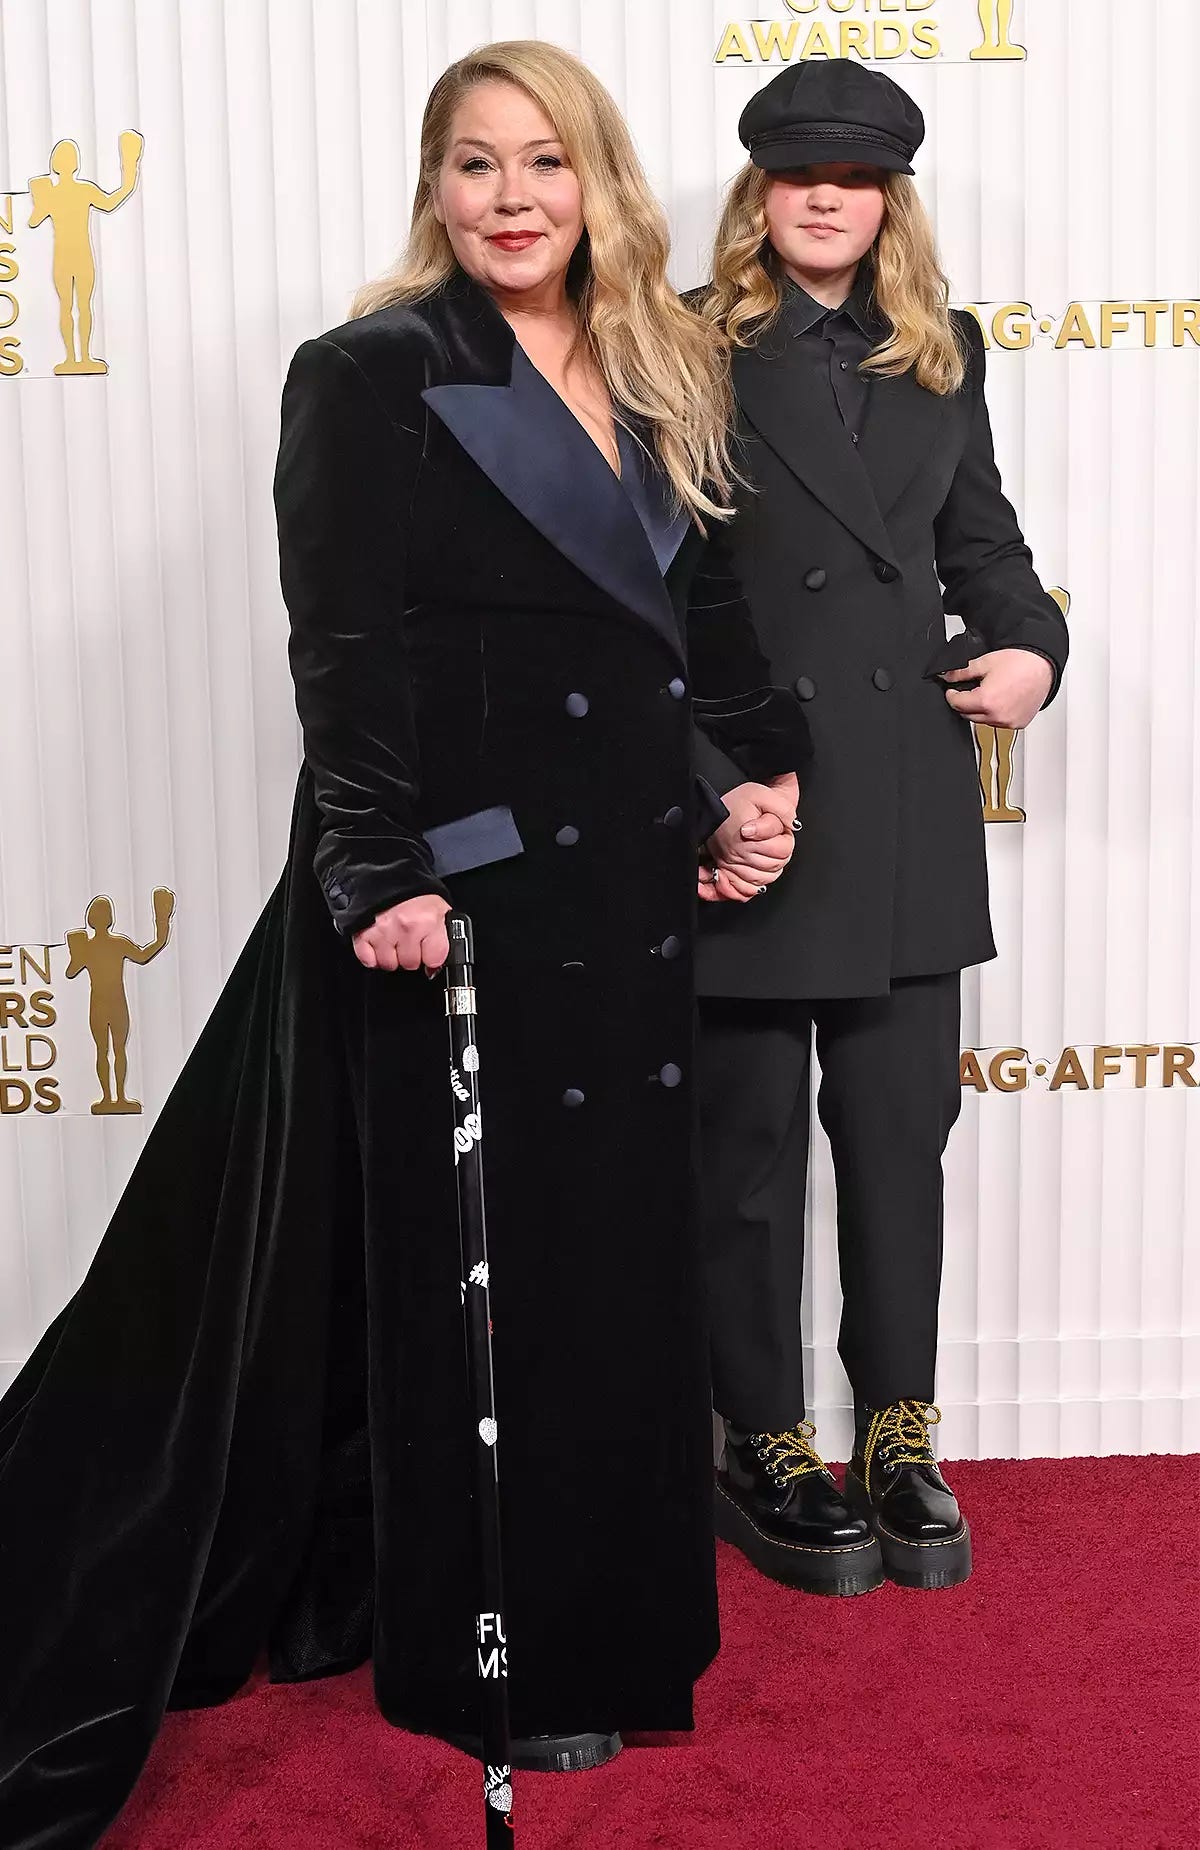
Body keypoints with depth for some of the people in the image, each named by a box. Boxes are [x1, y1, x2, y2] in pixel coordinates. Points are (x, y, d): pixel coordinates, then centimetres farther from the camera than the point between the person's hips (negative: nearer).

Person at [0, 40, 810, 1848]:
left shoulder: (656, 385, 13)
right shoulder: (369, 378, -6)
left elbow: (706, 610, 19)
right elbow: (342, 653, -13)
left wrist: (768, 767, 8)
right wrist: (383, 873, -20)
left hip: (629, 883, 7)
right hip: (464, 884, -6)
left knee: (614, 1250, 13)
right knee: (471, 1263, 4)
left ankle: (595, 1610, 31)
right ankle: (480, 1650, 20)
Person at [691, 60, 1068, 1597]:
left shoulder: (938, 353, 13)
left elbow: (977, 531, 21)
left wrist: (1029, 641, 0)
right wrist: (709, 790, -17)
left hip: (906, 809, 5)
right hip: (743, 802, -4)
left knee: (902, 1129, 9)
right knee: (750, 1145, 7)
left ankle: (899, 1440, 23)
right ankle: (766, 1450, 22)